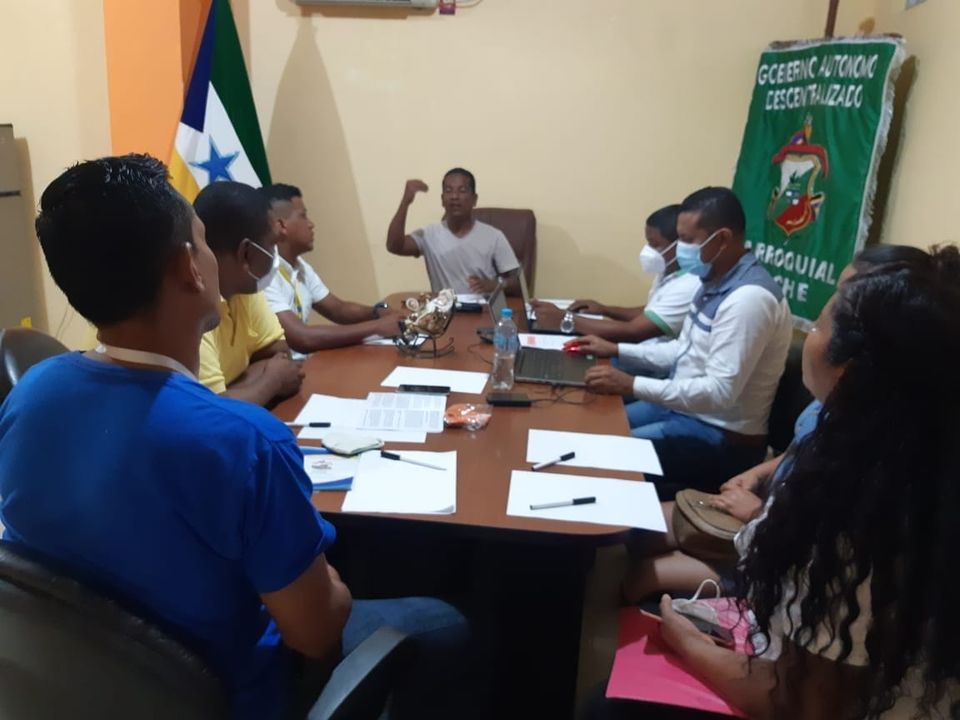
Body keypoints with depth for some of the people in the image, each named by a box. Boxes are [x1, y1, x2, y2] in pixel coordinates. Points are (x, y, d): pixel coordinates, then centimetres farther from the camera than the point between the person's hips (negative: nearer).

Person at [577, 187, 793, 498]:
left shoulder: (749, 297, -25)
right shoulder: (715, 282, 5)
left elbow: (720, 392, -30)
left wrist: (631, 385, -30)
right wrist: (615, 350, 7)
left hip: (722, 438, -9)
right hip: (685, 408, 9)